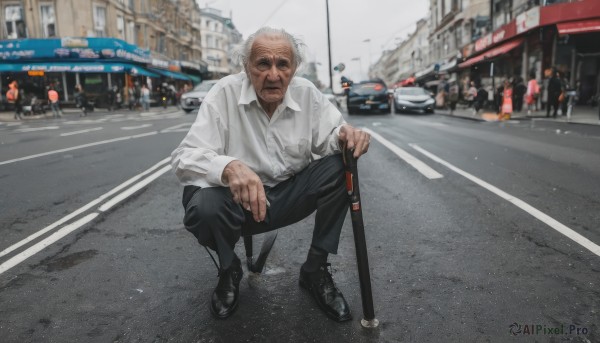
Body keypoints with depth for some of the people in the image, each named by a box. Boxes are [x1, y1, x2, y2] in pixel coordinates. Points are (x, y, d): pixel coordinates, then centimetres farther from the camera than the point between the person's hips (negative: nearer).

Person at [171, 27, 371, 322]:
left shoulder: (307, 93, -5)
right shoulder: (225, 93, -16)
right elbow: (184, 157, -23)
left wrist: (345, 134, -28)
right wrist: (228, 167, -46)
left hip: (292, 193, 3)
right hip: (239, 199, -3)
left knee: (340, 166, -19)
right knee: (203, 206, -33)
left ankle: (315, 270, -2)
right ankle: (229, 271, 5)